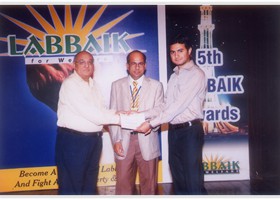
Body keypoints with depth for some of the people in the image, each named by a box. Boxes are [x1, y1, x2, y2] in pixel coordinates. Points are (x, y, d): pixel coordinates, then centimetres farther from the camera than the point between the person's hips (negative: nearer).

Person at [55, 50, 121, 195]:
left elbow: (99, 110, 10)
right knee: (71, 185, 4)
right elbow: (88, 112, -22)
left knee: (90, 184, 19)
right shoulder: (70, 84, -13)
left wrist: (116, 112, -9)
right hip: (73, 140, -7)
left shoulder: (93, 84, 12)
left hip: (94, 139, 8)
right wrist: (117, 118, -18)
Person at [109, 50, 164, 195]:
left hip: (147, 140, 0)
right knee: (123, 182, 7)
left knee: (149, 182, 11)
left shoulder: (156, 85, 5)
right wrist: (116, 140, -3)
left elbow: (159, 112, 1)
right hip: (124, 140, 1)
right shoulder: (117, 85, 8)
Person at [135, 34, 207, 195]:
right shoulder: (174, 76, 16)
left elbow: (179, 105, -17)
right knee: (178, 179, 15)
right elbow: (166, 106, 12)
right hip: (174, 130, 7)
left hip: (190, 130, -7)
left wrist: (151, 123, -16)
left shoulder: (196, 74, -9)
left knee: (193, 181, -4)